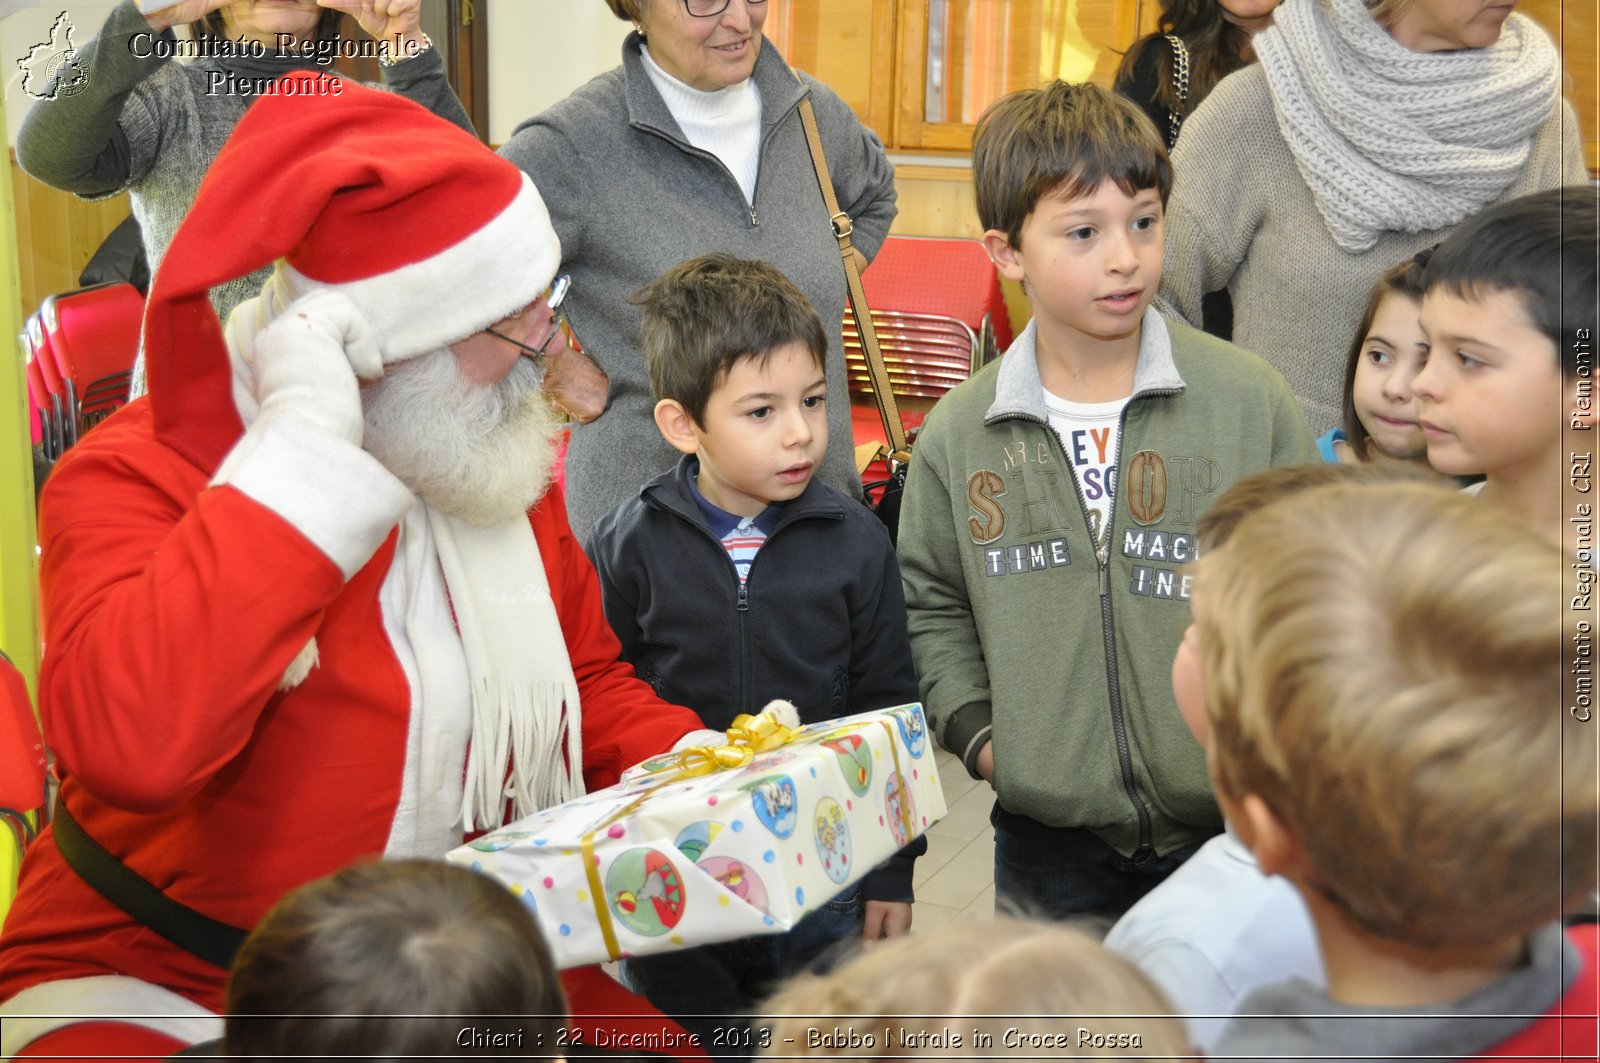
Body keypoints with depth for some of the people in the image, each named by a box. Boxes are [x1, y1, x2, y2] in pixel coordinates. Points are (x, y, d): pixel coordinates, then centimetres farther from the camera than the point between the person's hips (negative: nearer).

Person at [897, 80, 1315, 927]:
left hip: (1229, 823, -1)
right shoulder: (960, 433, -2)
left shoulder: (1249, 399, -7)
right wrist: (975, 729, 0)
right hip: (1048, 837, 2)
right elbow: (931, 600, 10)